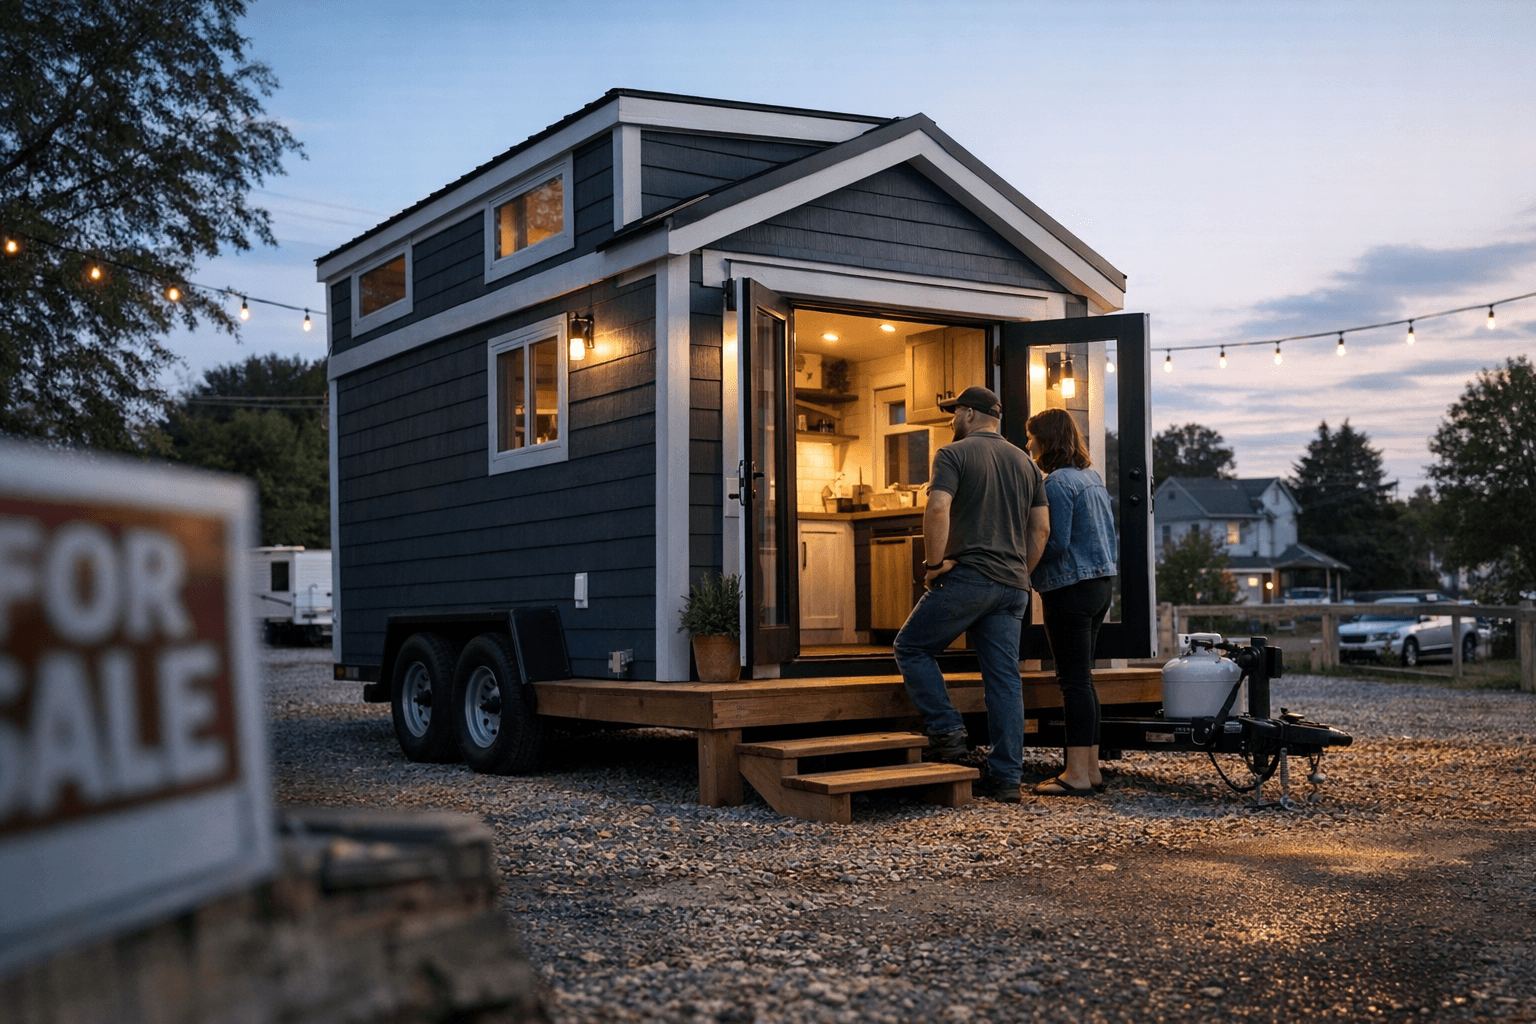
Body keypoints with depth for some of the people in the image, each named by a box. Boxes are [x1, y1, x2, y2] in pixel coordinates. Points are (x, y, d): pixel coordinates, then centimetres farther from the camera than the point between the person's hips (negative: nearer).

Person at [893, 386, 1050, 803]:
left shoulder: (954, 454, -2)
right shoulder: (1026, 463, 17)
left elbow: (938, 509, -18)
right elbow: (1041, 528, 13)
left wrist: (935, 564, -10)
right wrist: (1020, 575, 18)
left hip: (967, 577, -6)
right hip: (1012, 588, 6)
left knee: (911, 647, 10)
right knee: (1004, 678, 5)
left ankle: (948, 732, 1)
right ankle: (1006, 777, 4)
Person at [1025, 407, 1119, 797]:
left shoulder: (1057, 482, -14)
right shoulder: (1092, 477, 15)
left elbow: (1056, 544, -19)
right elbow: (1110, 536, 18)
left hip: (1070, 588, -9)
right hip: (1101, 584, 9)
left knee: (1074, 680, -7)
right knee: (1082, 678, 13)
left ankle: (1077, 773, -6)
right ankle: (1091, 768, 15)